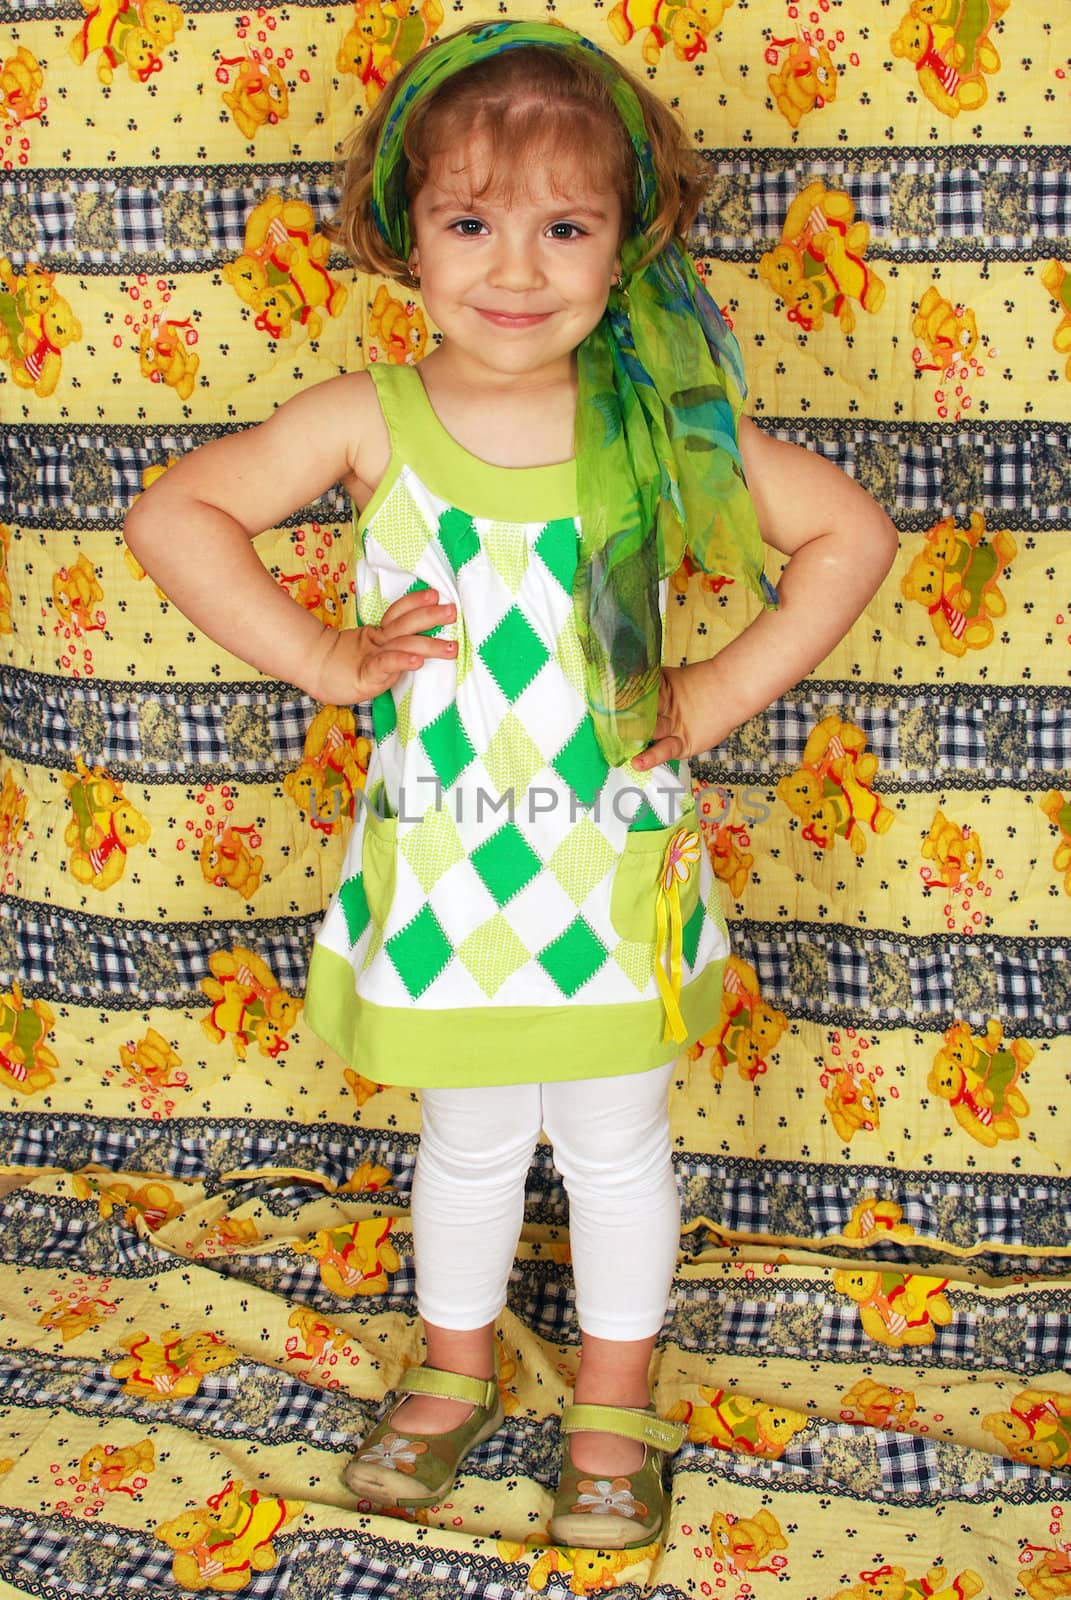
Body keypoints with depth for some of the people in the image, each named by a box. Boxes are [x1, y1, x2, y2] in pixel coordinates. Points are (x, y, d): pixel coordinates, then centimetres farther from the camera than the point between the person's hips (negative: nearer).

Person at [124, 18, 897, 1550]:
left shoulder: (663, 420, -10)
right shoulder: (371, 420, -10)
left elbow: (852, 530, -3)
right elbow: (173, 514, -3)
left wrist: (718, 694, -9)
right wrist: (319, 655, -11)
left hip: (617, 866, 0)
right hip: (440, 868, 0)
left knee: (616, 1144, 16)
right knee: (470, 1142, 19)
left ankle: (616, 1401, 39)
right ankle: (454, 1372, 45)